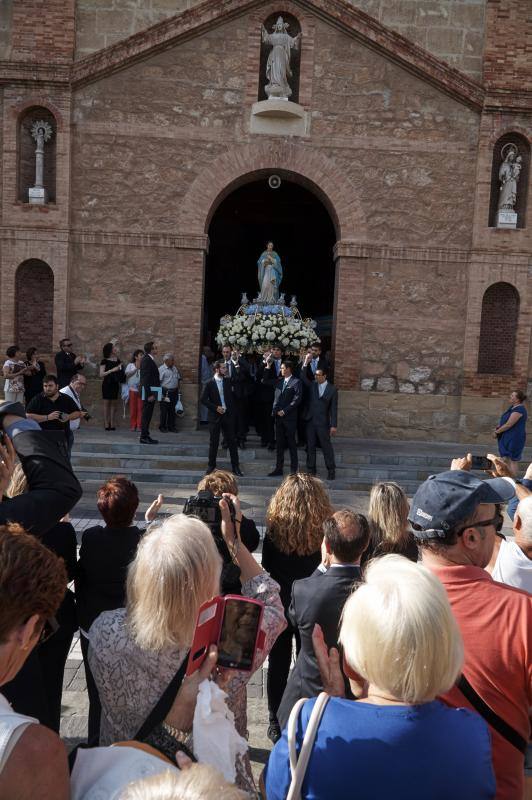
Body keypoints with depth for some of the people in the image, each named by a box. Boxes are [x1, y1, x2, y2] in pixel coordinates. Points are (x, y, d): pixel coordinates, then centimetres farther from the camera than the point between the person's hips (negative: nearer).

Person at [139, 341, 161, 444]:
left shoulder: (150, 360, 15)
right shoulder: (146, 360, -16)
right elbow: (146, 379, -21)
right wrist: (149, 394, -23)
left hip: (151, 392, 10)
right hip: (148, 392, -10)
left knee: (147, 415, 14)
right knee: (146, 415, -5)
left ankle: (146, 436, 20)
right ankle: (144, 437, 0)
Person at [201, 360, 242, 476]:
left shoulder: (228, 381, 5)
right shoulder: (210, 383, -5)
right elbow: (203, 399, -6)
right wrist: (216, 408, -12)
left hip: (228, 415, 3)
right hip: (215, 416, -2)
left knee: (232, 441, 4)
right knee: (213, 442, 7)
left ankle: (235, 466, 13)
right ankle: (211, 465, 20)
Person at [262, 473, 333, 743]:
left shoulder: (274, 529, -16)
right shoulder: (325, 530, -18)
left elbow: (266, 568, -5)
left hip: (279, 606, 0)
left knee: (278, 663, 15)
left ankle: (276, 723, 27)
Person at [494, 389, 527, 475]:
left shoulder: (518, 410, -21)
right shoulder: (512, 407, 10)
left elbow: (508, 425, -22)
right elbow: (504, 420, 18)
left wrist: (497, 432, -11)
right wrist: (497, 428, 2)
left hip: (514, 438, -10)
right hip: (508, 437, 10)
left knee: (513, 460, -4)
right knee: (508, 459, 16)